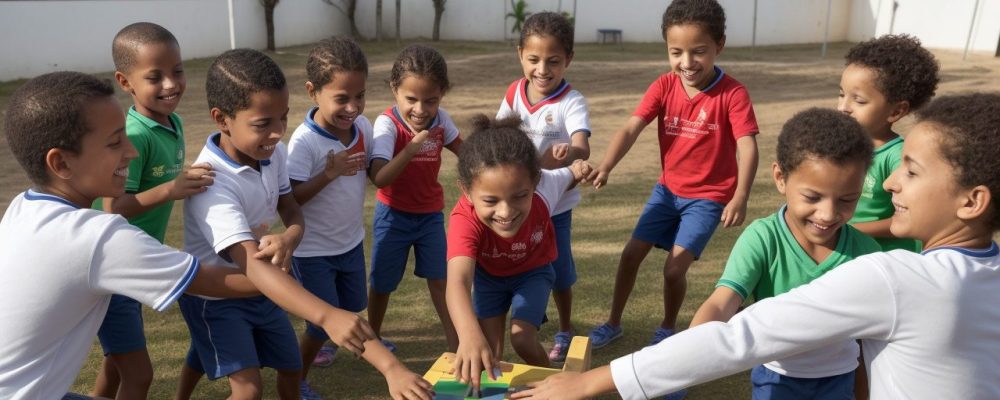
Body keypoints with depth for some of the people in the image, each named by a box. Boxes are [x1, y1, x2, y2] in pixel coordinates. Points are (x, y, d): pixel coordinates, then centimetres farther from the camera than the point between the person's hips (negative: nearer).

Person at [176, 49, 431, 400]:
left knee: (290, 368, 16)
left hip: (260, 289, 6)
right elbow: (253, 265, -47)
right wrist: (326, 316, -61)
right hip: (214, 297, -6)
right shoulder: (212, 183, -37)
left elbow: (291, 210, -5)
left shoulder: (272, 152, -15)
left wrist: (289, 238, -33)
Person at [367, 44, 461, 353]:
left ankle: (455, 343, 16)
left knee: (439, 278, 5)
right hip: (393, 214, -3)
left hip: (431, 213, 3)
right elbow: (379, 178, -35)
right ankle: (373, 336, 36)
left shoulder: (440, 119, -10)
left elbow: (462, 150, 11)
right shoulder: (387, 123, -24)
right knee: (382, 282, 12)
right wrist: (413, 146, -42)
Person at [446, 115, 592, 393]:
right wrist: (470, 336, -78)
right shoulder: (464, 221, -44)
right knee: (489, 349, -3)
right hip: (488, 275, 0)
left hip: (533, 271, 0)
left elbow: (562, 179, -6)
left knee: (522, 339, -13)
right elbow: (457, 282, -63)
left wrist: (576, 172, -26)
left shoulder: (543, 187, -37)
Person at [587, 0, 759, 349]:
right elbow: (631, 129, -19)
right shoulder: (664, 86, -9)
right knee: (631, 253, 7)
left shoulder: (733, 94, -19)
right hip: (667, 189, 4)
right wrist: (605, 167, -36)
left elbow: (747, 148, -25)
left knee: (674, 268, -9)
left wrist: (740, 197, -40)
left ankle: (667, 329, 21)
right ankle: (613, 323, 27)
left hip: (709, 197, -4)